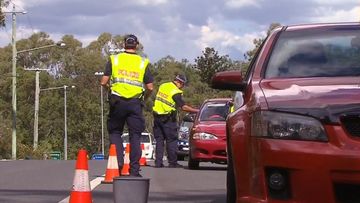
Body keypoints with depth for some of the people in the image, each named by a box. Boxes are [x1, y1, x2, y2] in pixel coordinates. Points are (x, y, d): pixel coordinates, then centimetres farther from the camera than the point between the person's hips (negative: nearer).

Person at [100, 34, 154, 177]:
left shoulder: (114, 59, 4)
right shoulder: (143, 63, 6)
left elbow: (104, 82, -1)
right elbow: (150, 87, 1)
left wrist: (110, 87, 21)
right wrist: (144, 98, 20)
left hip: (117, 102, 0)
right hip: (135, 103, 0)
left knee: (115, 132, 13)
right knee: (135, 136, 5)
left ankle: (118, 161, -5)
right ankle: (134, 169, 3)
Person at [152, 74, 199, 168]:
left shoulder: (163, 86, 8)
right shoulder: (176, 92, -14)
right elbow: (183, 107, -19)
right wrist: (197, 111, -13)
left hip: (157, 116, 7)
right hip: (168, 119, -7)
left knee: (159, 140, 9)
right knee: (171, 141, 1)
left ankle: (158, 162, 5)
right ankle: (172, 162, 1)